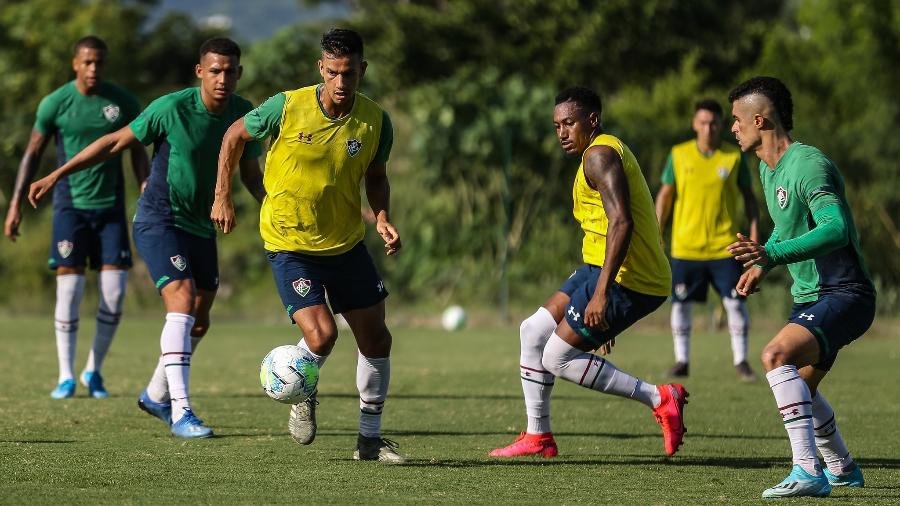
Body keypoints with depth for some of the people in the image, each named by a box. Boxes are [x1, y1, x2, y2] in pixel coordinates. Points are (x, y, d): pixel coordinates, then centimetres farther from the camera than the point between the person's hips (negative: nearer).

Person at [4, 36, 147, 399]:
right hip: (70, 204, -2)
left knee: (115, 292, -4)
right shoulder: (55, 103, -4)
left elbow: (137, 151, 10)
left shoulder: (123, 102, 1)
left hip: (111, 205, 2)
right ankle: (66, 376, 1)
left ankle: (94, 370, 13)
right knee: (69, 290, -7)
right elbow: (33, 153, 3)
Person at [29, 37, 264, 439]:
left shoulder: (245, 116, -5)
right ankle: (180, 412, -24)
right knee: (182, 304, -22)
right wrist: (55, 176, -7)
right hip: (159, 221, -6)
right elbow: (115, 142, -8)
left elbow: (251, 175, 10)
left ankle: (157, 395, 36)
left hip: (201, 226, 6)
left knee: (198, 322, 14)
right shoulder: (171, 109, -19)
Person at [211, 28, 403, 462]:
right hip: (289, 243, -4)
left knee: (375, 338, 6)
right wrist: (222, 196, -1)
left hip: (347, 243, 4)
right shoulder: (287, 107, -17)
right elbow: (235, 136, 1)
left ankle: (370, 438, 23)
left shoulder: (375, 121, -8)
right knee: (321, 335, -18)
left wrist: (382, 219, -8)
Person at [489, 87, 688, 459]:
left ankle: (658, 398, -6)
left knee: (558, 357, -6)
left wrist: (601, 293, -31)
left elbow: (621, 223, -26)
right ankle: (537, 436, 20)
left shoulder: (600, 155, -13)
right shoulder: (608, 152, 20)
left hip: (626, 279, -11)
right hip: (602, 270, 11)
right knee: (533, 331, 14)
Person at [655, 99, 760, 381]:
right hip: (685, 246, 1)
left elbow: (748, 197, 8)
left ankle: (741, 361, 6)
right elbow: (665, 195, 9)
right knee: (680, 302, 2)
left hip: (724, 246, -1)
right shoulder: (679, 155, 3)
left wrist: (754, 233, 1)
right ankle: (681, 360, 14)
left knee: (735, 302, -6)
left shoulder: (734, 157, 1)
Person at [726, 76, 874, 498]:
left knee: (777, 355, -30)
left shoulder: (809, 165, -20)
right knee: (798, 387, 24)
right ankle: (842, 469, 45)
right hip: (809, 297, 11)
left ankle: (808, 471, -33)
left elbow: (836, 229, -34)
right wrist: (760, 265, 12)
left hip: (843, 294, -11)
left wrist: (772, 254, -43)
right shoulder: (768, 168, 11)